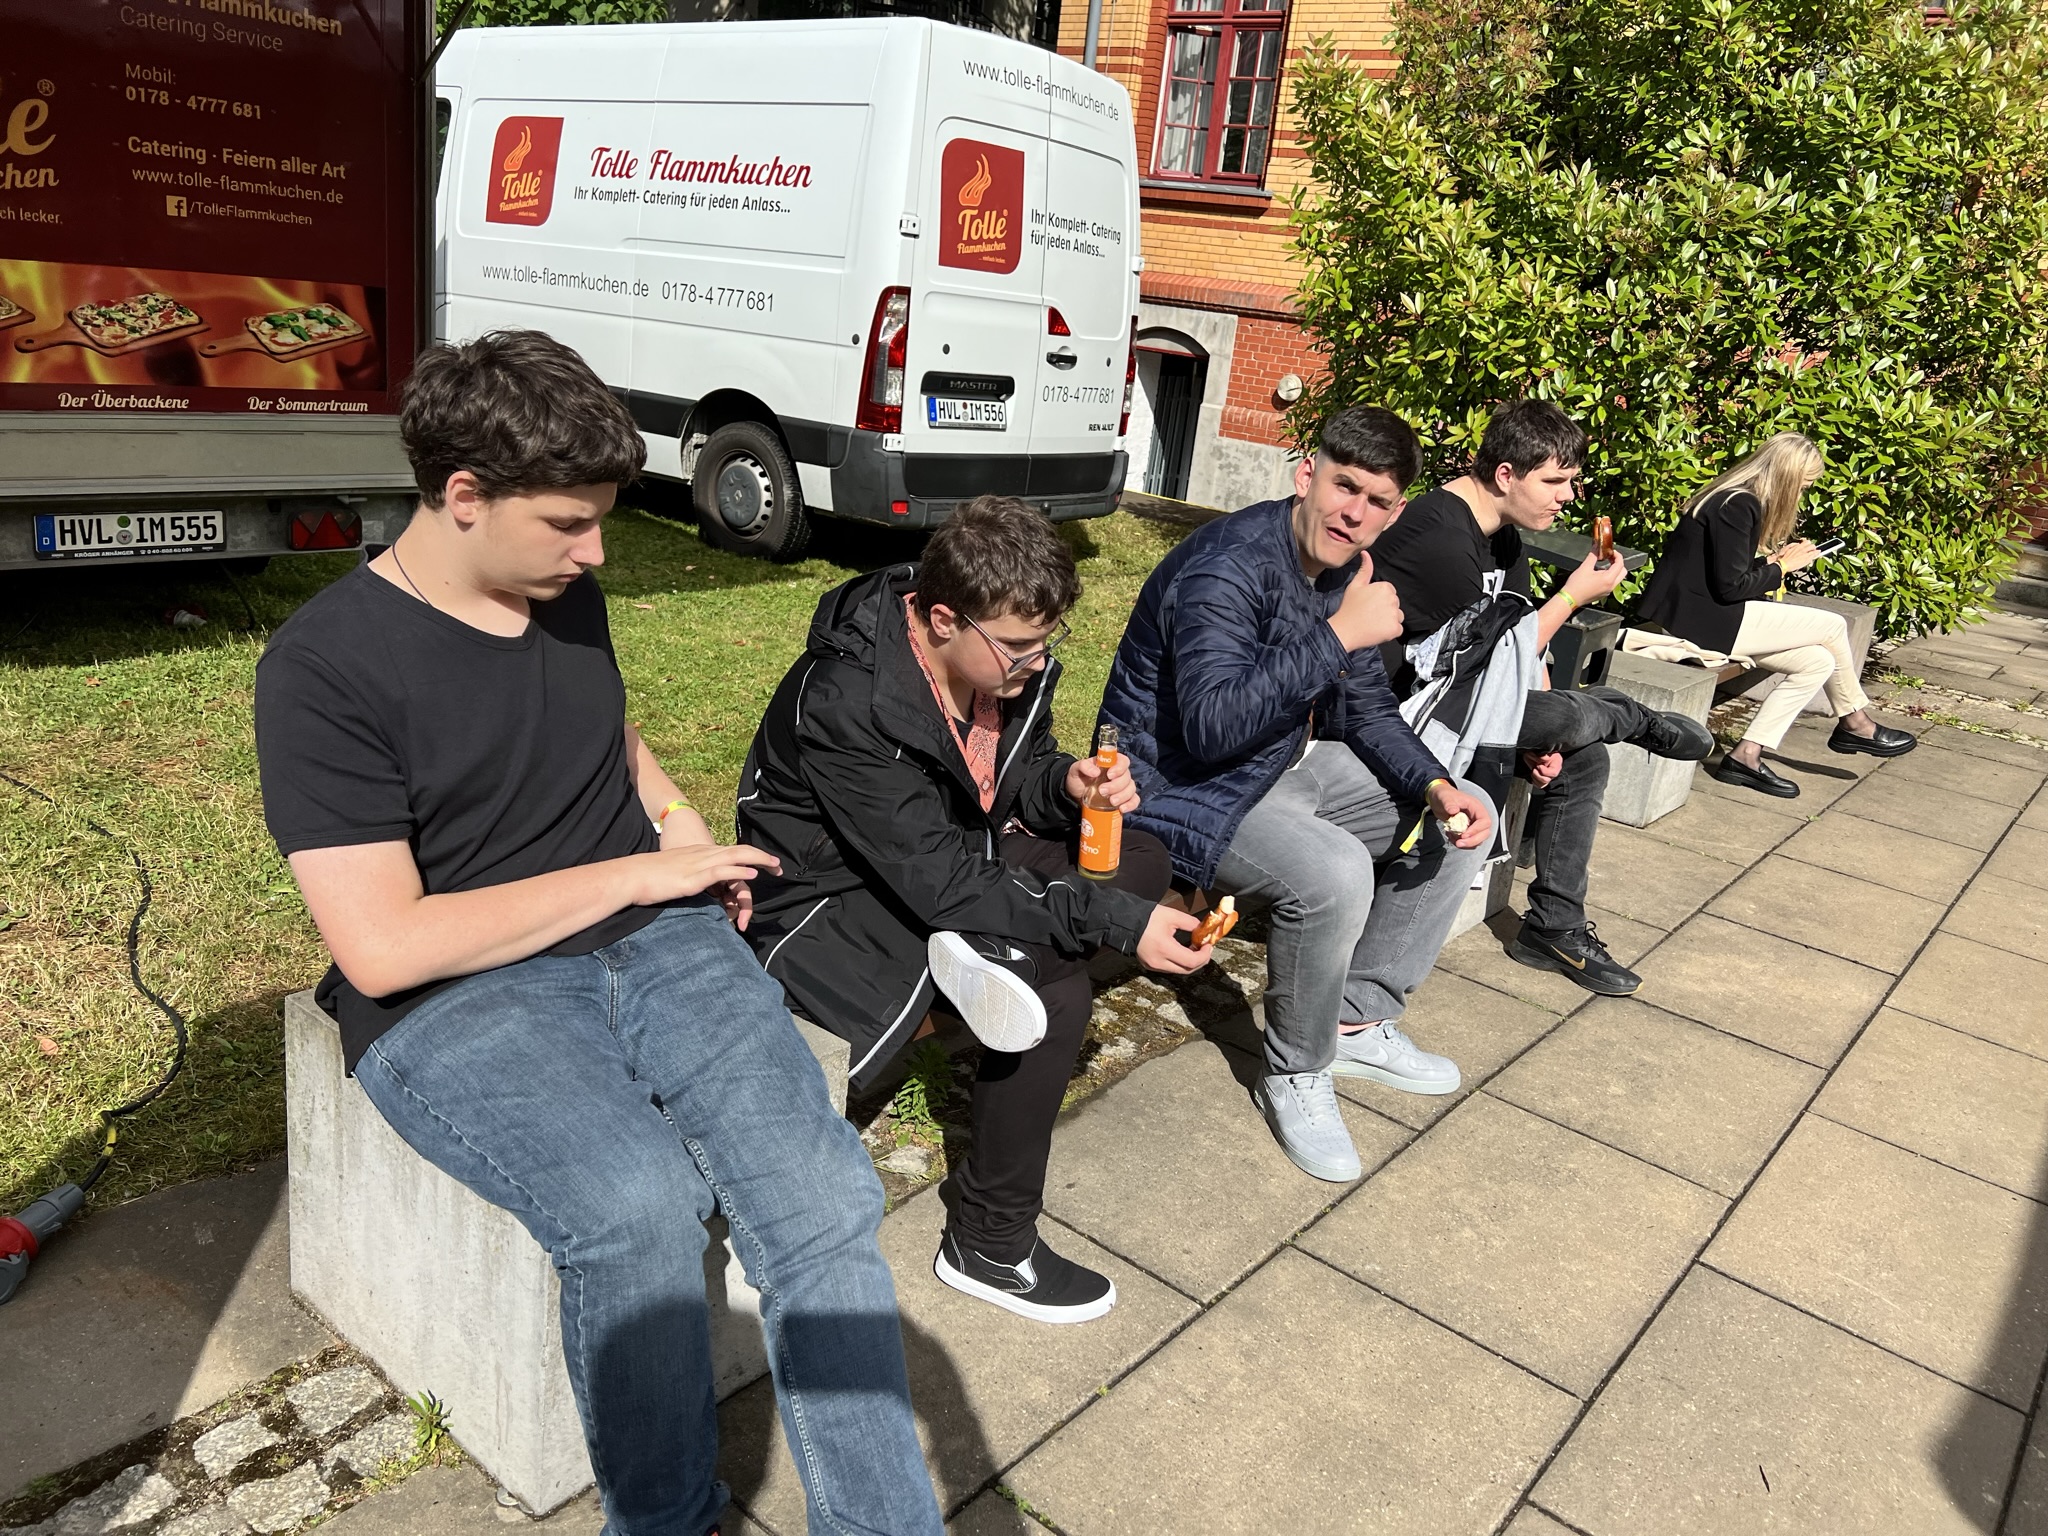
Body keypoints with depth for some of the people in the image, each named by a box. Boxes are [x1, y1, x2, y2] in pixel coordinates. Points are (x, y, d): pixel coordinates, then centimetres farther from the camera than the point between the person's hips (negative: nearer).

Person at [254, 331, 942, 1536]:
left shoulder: (567, 592, 10)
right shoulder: (325, 666, -10)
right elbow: (384, 948, -17)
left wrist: (676, 812, 8)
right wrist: (636, 873, -13)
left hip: (654, 941, 5)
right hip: (452, 1000, -5)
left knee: (827, 1198, -20)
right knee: (637, 1200, -33)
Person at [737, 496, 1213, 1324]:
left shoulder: (1005, 656, -9)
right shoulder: (844, 701, -32)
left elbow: (1017, 769, 9)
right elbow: (937, 881, -31)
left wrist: (1069, 780, -17)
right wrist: (1116, 922, -32)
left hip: (952, 853, 8)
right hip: (834, 898, -8)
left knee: (1142, 861, -5)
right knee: (1055, 996, -25)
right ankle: (990, 1245, -8)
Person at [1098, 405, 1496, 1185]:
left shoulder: (1343, 569, 3)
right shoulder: (1228, 566, -26)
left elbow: (1365, 710, 11)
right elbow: (1213, 727, -38)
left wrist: (1437, 786, -6)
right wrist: (1340, 634, -36)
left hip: (1283, 762, 10)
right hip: (1182, 785, -10)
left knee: (1463, 818, 8)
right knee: (1332, 872, -34)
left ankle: (1358, 1022, 15)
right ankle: (1295, 1075, -6)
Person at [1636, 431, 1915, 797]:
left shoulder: (1740, 500, 15)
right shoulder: (1738, 506, -16)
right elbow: (1730, 587, -20)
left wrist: (1775, 559, 2)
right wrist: (1782, 566, -5)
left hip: (1705, 615, 10)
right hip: (1697, 619, -10)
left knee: (1819, 662, 5)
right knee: (1832, 626, -3)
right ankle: (1855, 723, 17)